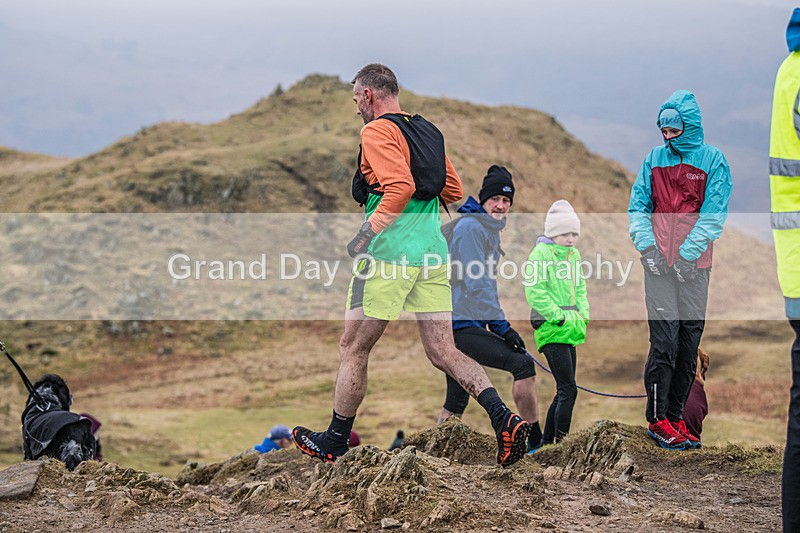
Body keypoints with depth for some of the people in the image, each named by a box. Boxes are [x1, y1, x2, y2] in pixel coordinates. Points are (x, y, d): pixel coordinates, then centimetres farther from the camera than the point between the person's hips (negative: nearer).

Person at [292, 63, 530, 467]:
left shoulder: (377, 131, -7)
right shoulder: (428, 131, 18)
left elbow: (399, 188, -21)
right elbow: (453, 192, 23)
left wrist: (365, 234, -15)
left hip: (390, 253, -7)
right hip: (433, 252, 7)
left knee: (353, 349, 6)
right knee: (443, 351, 4)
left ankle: (335, 441, 16)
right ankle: (503, 418, -14)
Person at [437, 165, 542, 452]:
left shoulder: (490, 230, 20)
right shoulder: (470, 227, -12)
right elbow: (476, 283, -17)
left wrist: (500, 325, 17)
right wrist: (502, 327, -18)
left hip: (459, 324, 11)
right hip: (461, 324, -11)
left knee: (455, 406, 11)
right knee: (522, 364, -19)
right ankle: (535, 441, -17)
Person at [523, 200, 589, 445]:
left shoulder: (574, 255, 17)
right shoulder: (540, 253, -8)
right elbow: (534, 291, -14)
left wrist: (583, 313, 8)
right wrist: (558, 316, -16)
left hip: (569, 330, 9)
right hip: (551, 330, -8)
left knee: (564, 391, 11)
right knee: (568, 389, -13)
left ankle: (546, 443, 19)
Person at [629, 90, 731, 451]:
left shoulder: (712, 160, 1)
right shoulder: (654, 159, 9)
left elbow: (713, 213, -5)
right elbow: (638, 205, 10)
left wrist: (689, 253, -13)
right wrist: (646, 245, -5)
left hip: (695, 267, 0)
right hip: (659, 263, 0)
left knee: (689, 343, 4)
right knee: (664, 342, -7)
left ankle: (675, 415, 13)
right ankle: (657, 419, -2)